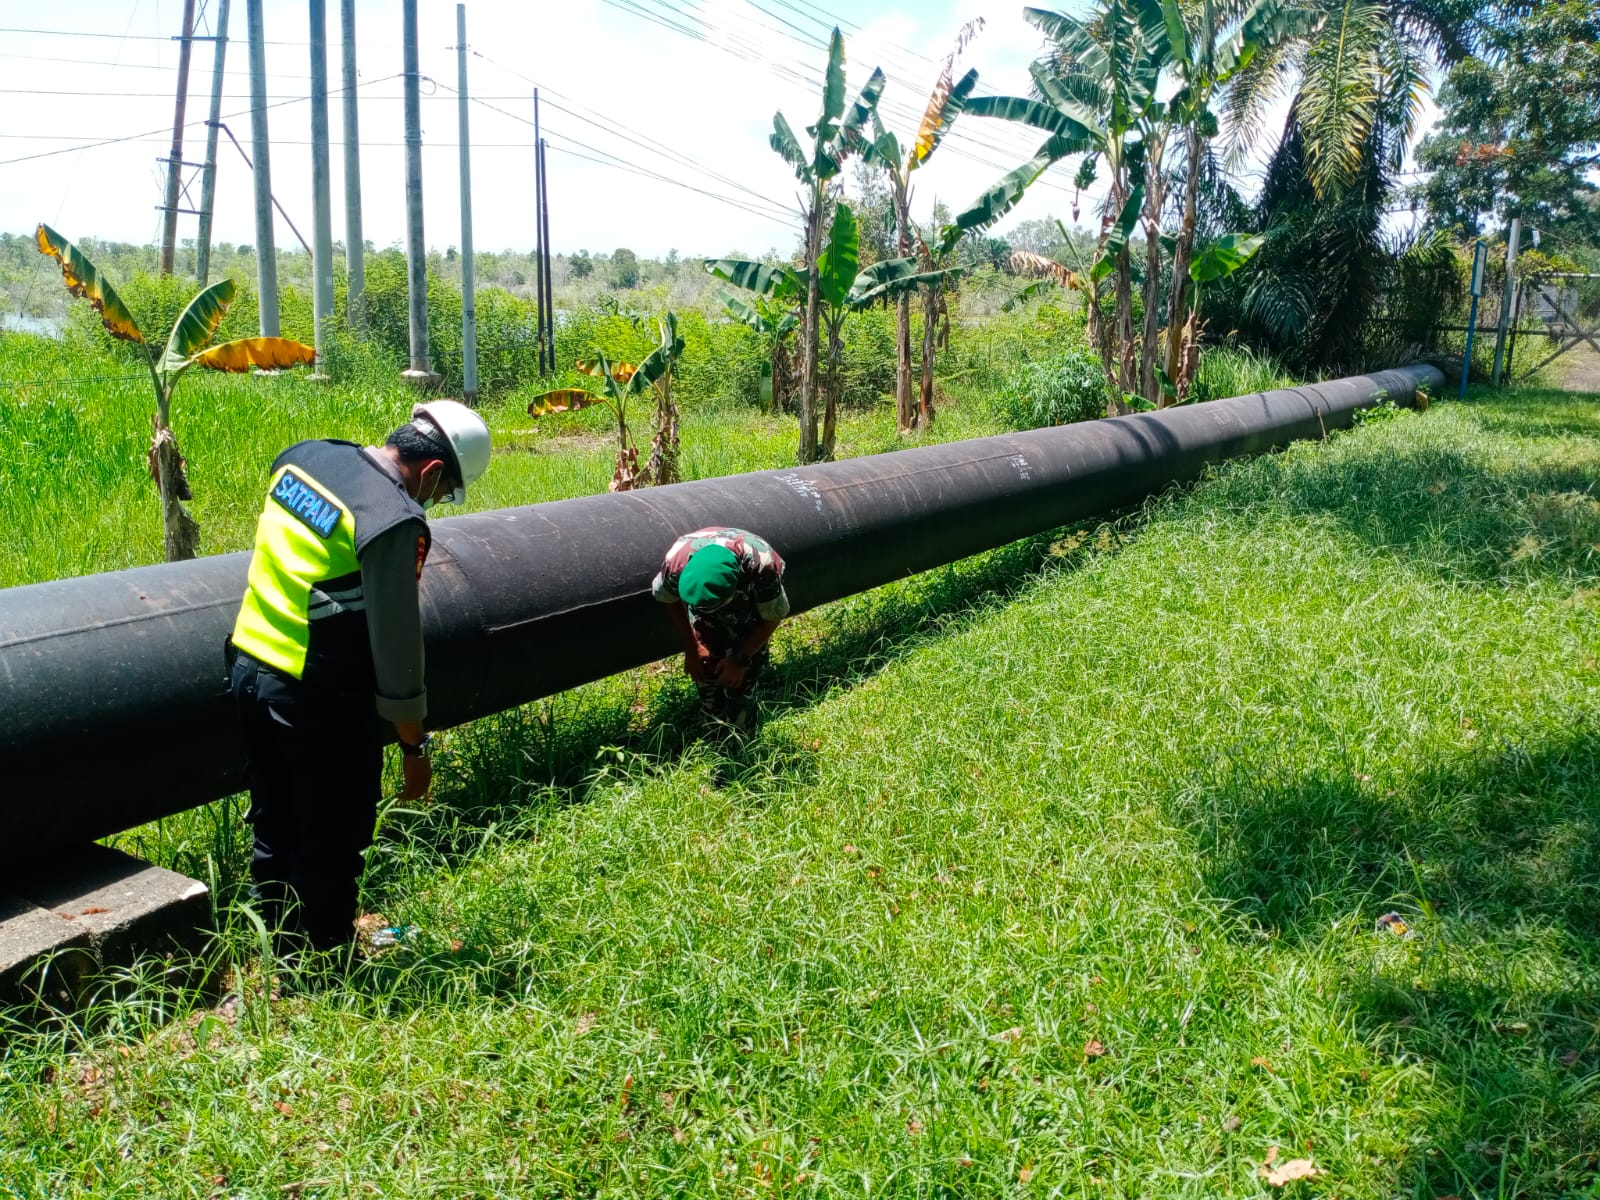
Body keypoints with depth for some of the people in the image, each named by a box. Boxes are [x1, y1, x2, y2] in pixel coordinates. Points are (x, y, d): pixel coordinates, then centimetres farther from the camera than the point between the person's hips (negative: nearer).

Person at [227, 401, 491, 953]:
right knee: (330, 846, 9)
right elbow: (396, 641, -18)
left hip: (248, 664, 9)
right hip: (317, 697, -9)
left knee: (275, 827, 22)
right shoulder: (396, 521, -22)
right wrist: (414, 746, -9)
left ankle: (285, 952, 39)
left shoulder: (302, 457, 3)